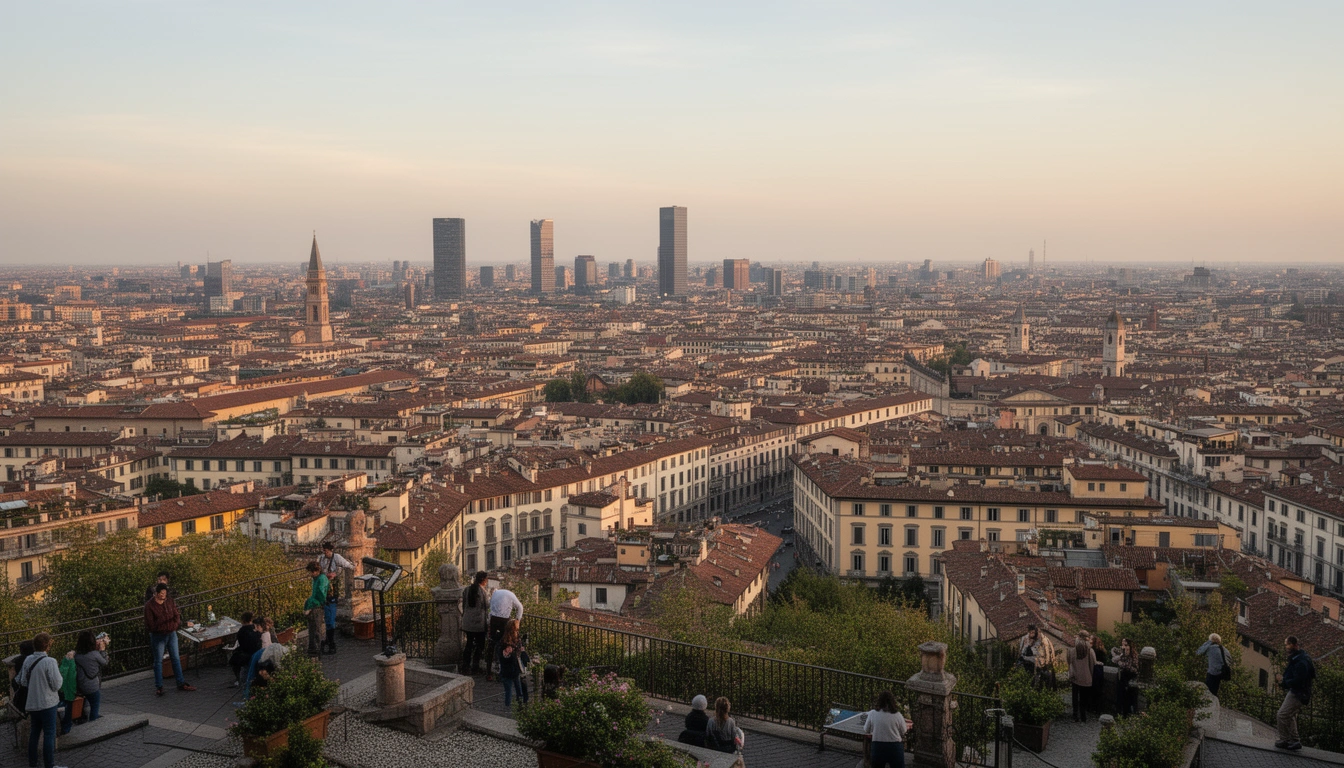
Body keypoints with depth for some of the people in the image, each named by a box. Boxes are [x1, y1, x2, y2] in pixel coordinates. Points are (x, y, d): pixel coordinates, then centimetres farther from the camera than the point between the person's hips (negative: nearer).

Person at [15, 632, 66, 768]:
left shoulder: (28, 660, -1)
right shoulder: (50, 662, -19)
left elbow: (23, 682, 5)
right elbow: (56, 685, -17)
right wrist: (59, 673, 0)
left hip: (32, 703, 6)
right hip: (47, 703, -6)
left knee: (34, 733, 17)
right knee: (49, 734, 3)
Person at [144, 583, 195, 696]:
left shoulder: (169, 602, 3)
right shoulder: (149, 606, -11)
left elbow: (177, 616, 5)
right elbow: (150, 624, -14)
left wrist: (174, 625, -14)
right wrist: (166, 626, -17)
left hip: (171, 634, 4)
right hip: (158, 636, -4)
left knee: (176, 659, 9)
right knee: (158, 661, 3)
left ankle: (181, 684, 16)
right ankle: (158, 687, 10)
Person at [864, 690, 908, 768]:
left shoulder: (872, 714, -6)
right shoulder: (897, 715, -8)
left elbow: (866, 730, 6)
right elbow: (903, 732, 5)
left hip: (877, 747, 1)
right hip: (895, 747, -1)